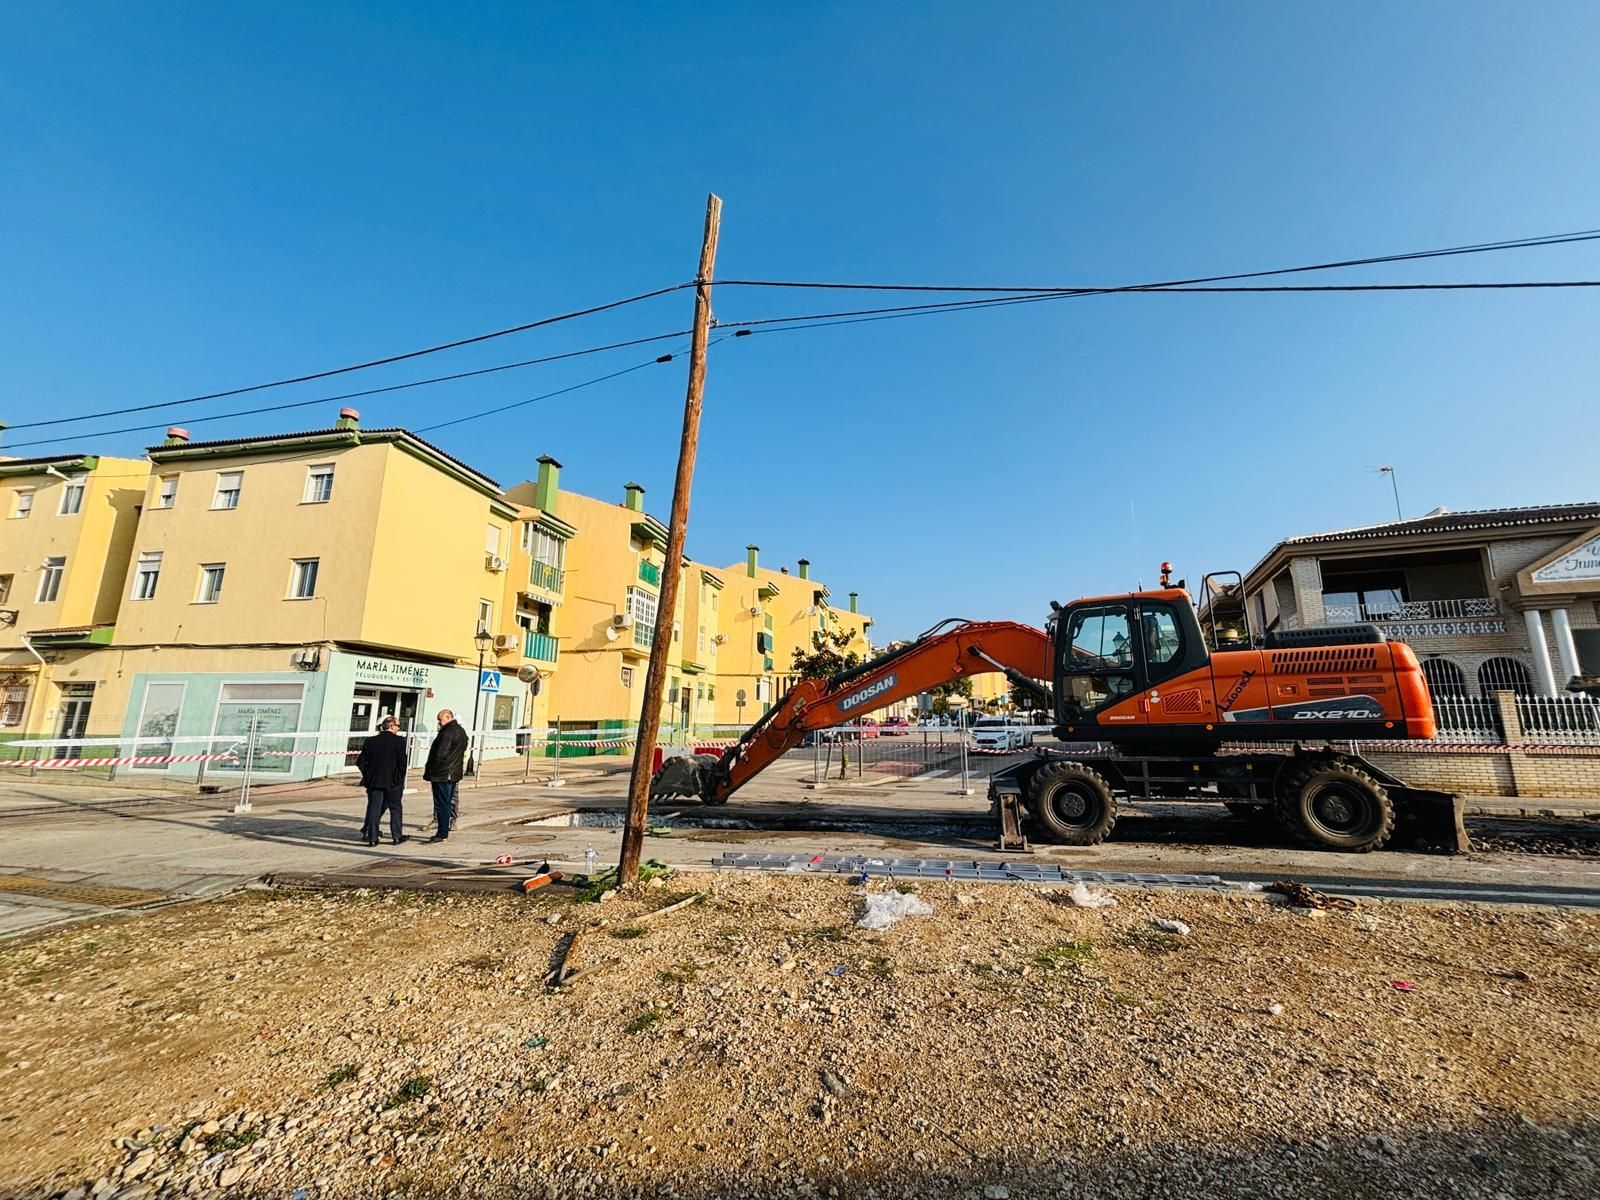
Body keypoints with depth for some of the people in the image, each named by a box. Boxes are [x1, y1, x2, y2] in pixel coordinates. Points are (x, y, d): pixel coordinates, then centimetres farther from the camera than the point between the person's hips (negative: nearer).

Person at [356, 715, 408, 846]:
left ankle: (372, 838, 10)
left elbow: (360, 762, 5)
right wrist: (401, 779, 0)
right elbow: (402, 762, -12)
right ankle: (397, 836, 14)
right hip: (393, 782, -3)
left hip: (374, 781, 3)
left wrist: (369, 775, 16)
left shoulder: (370, 741, 3)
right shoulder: (399, 741, -10)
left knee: (374, 808, 9)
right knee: (395, 808, 9)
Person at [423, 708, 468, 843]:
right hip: (454, 774, 10)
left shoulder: (448, 732, -18)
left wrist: (429, 771, -12)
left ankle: (442, 834, 1)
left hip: (442, 775, -9)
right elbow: (463, 753, 17)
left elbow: (440, 754, -22)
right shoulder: (461, 731, 13)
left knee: (442, 804, -3)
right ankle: (444, 832, 22)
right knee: (447, 803, 15)